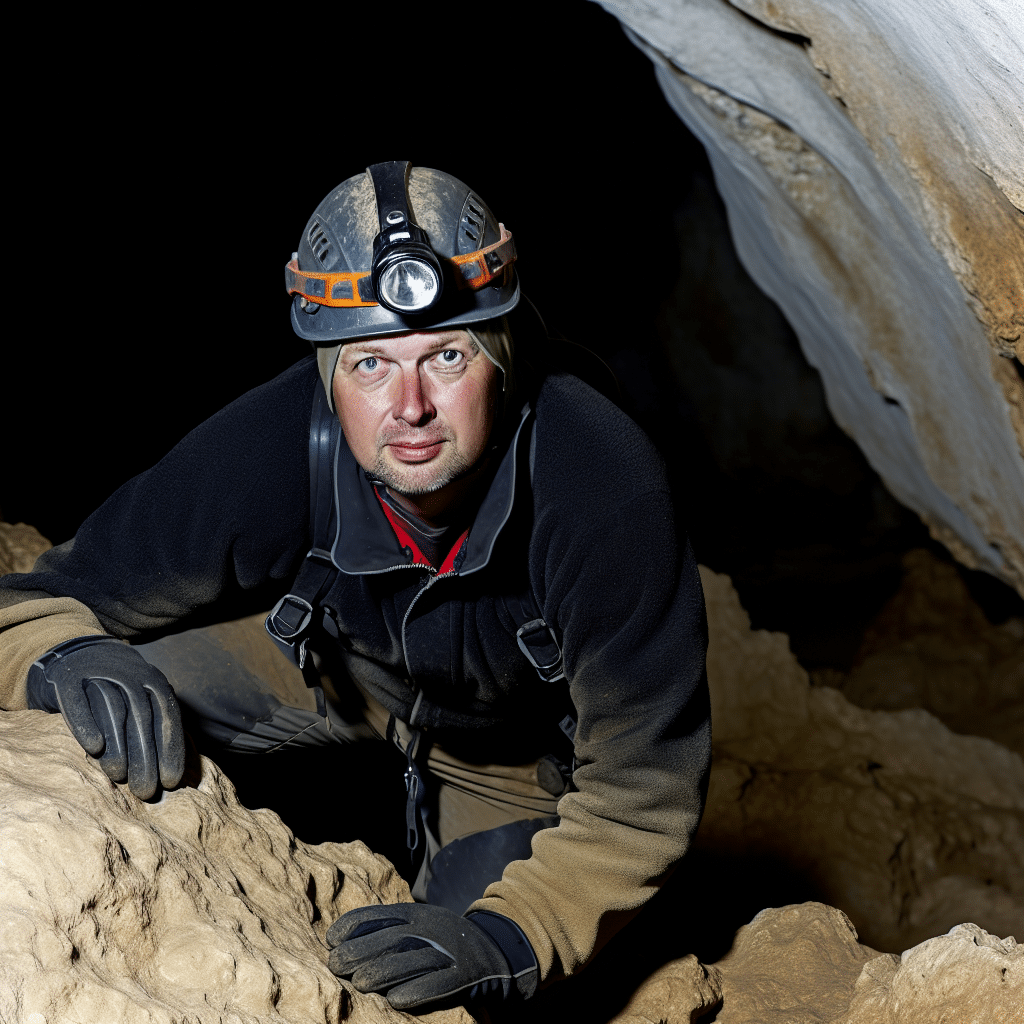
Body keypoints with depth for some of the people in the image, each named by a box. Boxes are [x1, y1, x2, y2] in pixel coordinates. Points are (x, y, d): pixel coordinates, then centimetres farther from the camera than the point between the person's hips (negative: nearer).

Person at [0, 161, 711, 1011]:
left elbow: (642, 783, -35)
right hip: (329, 659, 1)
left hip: (518, 743, -1)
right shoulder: (265, 453, -35)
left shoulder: (605, 488, -41)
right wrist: (69, 659, -50)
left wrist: (507, 940, -50)